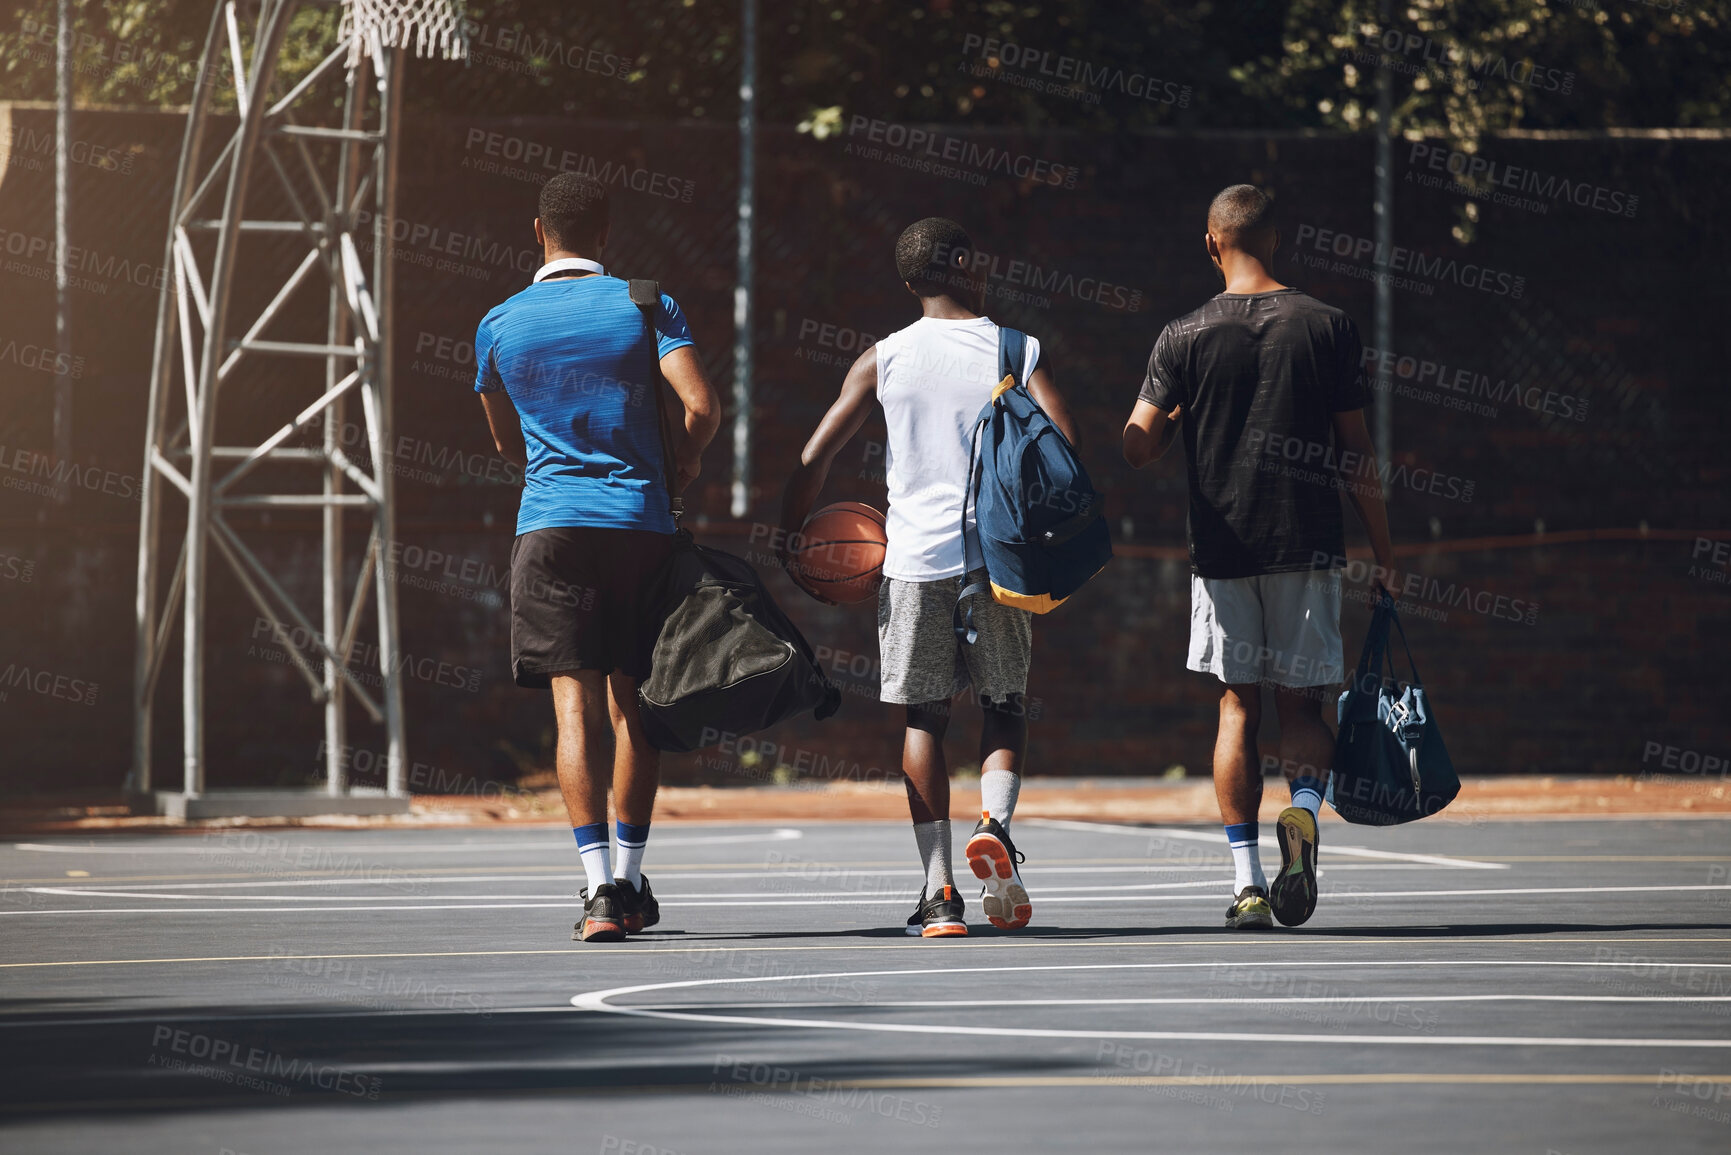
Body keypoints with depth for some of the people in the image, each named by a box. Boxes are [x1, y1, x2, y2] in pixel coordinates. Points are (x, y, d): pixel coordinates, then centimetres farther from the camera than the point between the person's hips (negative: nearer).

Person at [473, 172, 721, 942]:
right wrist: (685, 462, 11)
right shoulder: (645, 307, 0)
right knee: (631, 708, 10)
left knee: (574, 707, -5)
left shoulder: (499, 325, 6)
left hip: (551, 527, 0)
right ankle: (630, 883, 16)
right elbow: (701, 407, -9)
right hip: (641, 524, 0)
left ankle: (599, 889, -17)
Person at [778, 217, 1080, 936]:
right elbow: (1066, 449, -10)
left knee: (923, 717, 8)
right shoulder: (1019, 352, 1)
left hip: (916, 559, 0)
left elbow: (815, 457, -2)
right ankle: (994, 819, -13)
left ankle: (939, 894, 1)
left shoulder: (884, 359, 3)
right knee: (1005, 705, 16)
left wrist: (791, 536, 11)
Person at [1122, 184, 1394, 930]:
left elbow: (1137, 448, -5)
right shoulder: (1326, 327, -1)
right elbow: (1357, 451, 1)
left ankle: (1247, 882, 1)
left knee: (1237, 708, 7)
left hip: (1221, 548, 0)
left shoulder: (1184, 338, -2)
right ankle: (1302, 813, -21)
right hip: (1308, 546, 0)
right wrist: (1383, 550, 8)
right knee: (1301, 706, 9)